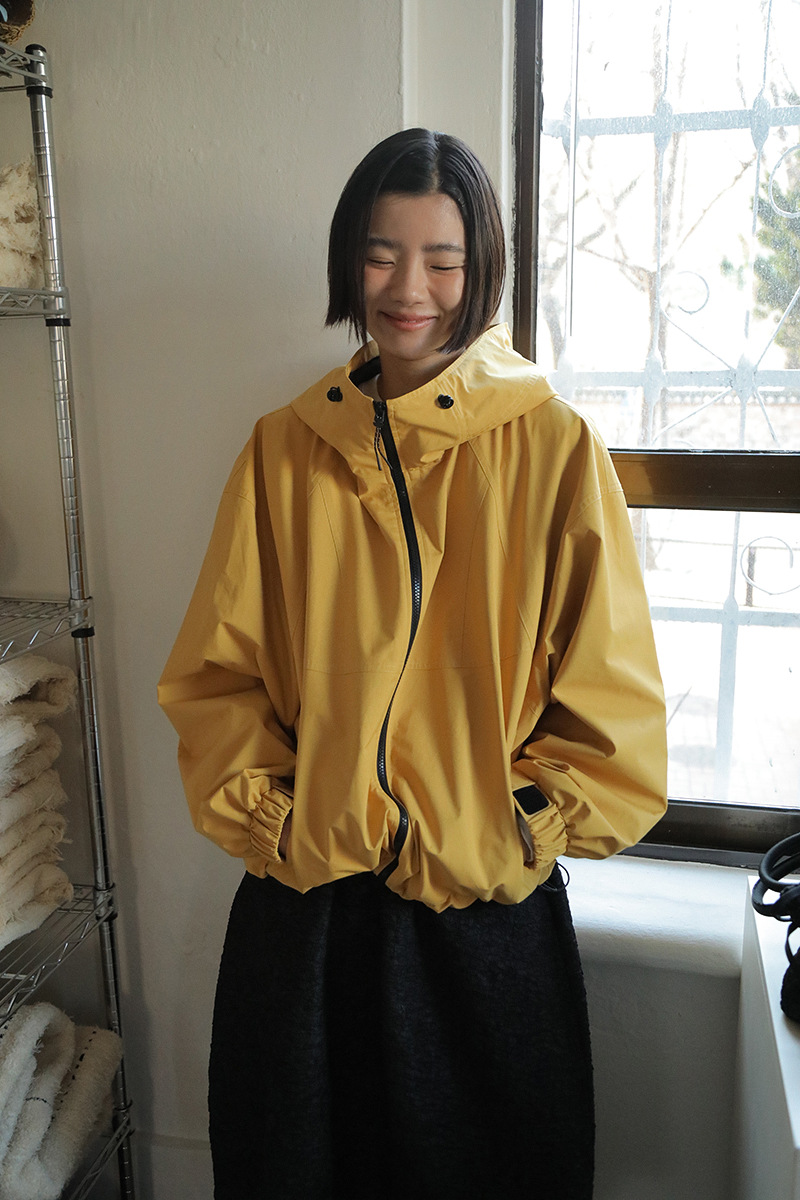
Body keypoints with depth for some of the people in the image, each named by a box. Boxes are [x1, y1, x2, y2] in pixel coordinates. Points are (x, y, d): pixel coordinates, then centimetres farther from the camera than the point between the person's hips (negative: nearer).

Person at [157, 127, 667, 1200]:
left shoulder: (552, 446, -7)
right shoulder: (285, 449, 0)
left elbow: (610, 698, -5)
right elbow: (215, 672, 4)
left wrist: (508, 840, -8)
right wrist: (266, 821, -5)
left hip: (490, 910, -2)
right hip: (300, 905, 2)